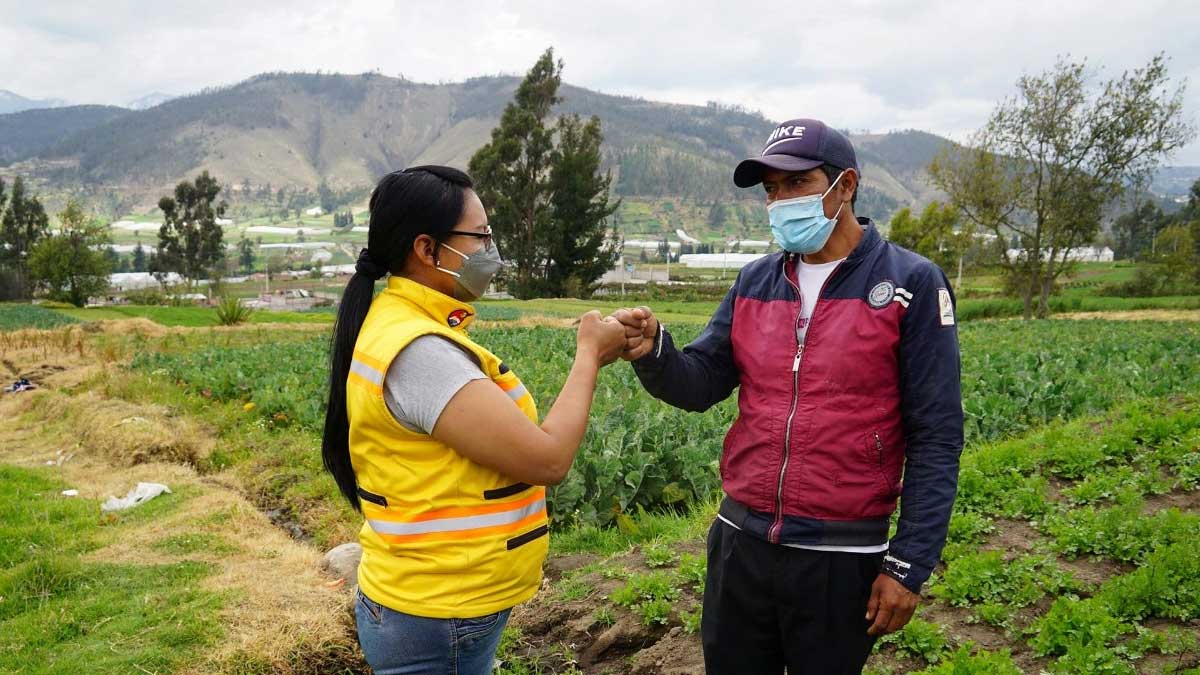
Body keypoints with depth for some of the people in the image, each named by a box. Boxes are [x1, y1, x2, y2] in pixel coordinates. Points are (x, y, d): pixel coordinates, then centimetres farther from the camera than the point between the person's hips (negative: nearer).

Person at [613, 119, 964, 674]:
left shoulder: (911, 284, -8)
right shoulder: (755, 282, 7)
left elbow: (935, 439, -9)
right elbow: (701, 383, 3)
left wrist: (910, 564, -12)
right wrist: (653, 353, -20)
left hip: (840, 555, -4)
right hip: (740, 541, 4)